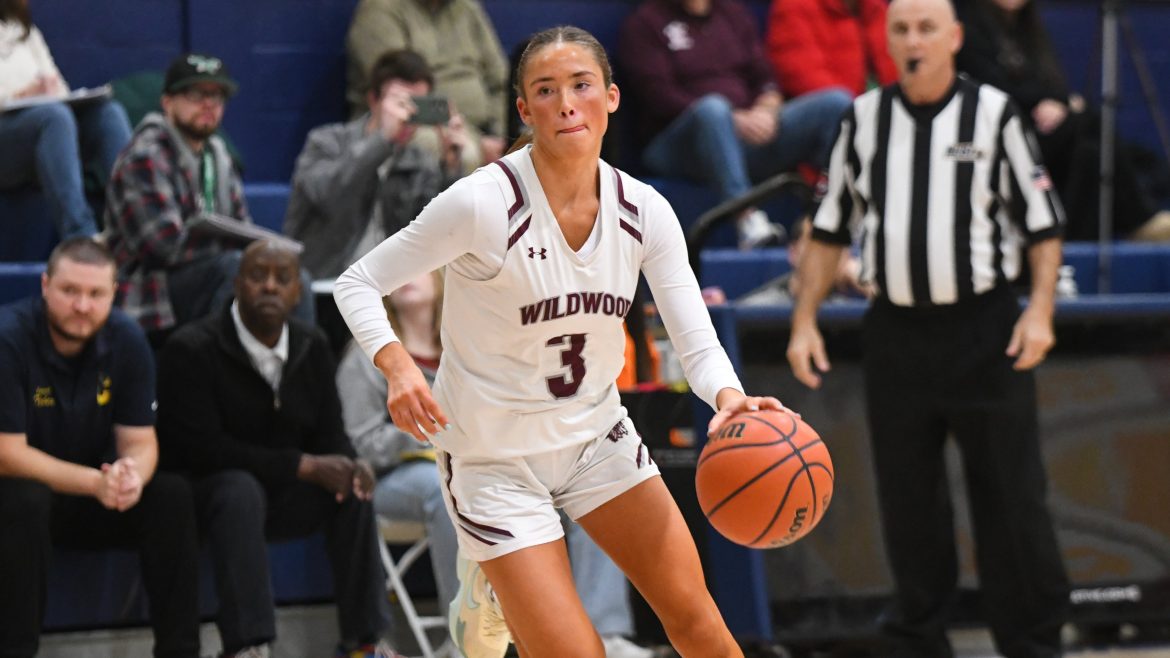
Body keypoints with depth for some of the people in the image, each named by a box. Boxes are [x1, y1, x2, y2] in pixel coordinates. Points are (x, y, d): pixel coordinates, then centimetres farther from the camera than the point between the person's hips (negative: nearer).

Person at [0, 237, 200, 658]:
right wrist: (94, 482, -35)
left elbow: (140, 441, -5)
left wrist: (132, 475, -31)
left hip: (92, 497, 5)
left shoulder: (127, 340, -8)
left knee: (172, 495, -19)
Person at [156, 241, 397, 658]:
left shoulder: (312, 347, 4)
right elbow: (201, 448, -22)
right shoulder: (191, 351, -16)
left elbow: (329, 434, 7)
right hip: (205, 493, -6)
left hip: (281, 497, 6)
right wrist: (304, 466, -24)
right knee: (241, 490, -37)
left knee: (352, 490, -20)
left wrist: (349, 466, -21)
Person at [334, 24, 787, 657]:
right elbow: (357, 283, -16)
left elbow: (697, 342, -9)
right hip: (493, 457, -5)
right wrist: (399, 366, -34)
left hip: (597, 438, 5)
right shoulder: (483, 203, -22)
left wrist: (728, 398, -31)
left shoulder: (644, 210, -8)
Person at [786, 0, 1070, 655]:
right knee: (908, 501, 7)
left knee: (1011, 495, -3)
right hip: (896, 328, 3)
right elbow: (830, 228, 14)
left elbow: (1044, 223, 1)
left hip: (986, 330, -3)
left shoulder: (994, 114, 0)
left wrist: (1040, 310, -11)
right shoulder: (864, 119, 9)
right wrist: (805, 320, 7)